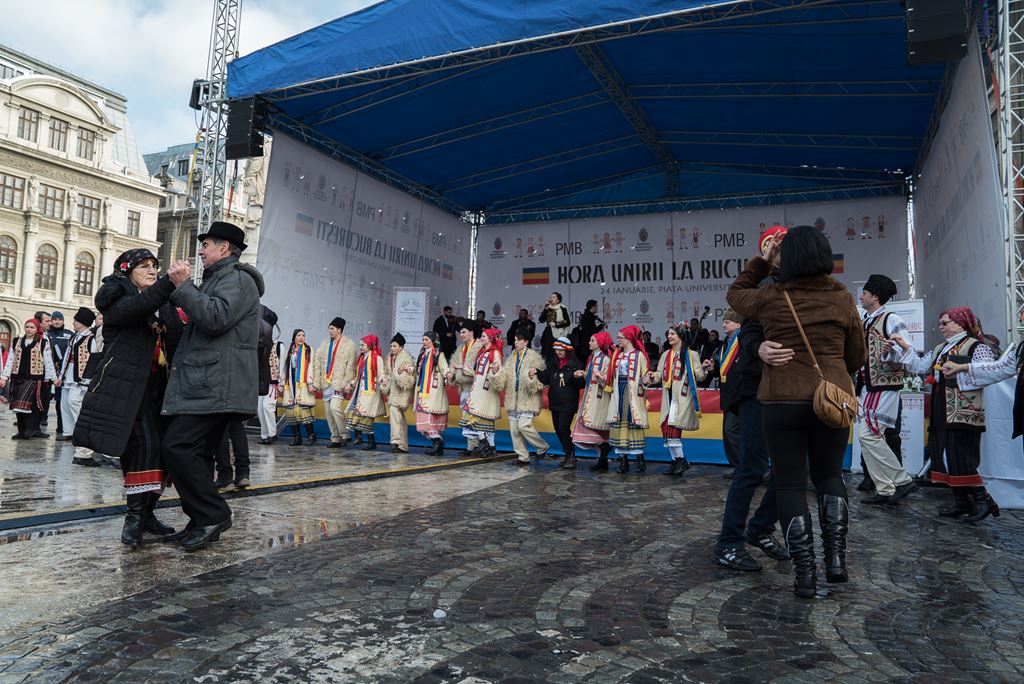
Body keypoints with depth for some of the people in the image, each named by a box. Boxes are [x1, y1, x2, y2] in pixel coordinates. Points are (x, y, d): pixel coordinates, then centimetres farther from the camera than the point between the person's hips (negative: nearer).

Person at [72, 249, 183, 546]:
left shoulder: (154, 308, 20)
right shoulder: (118, 299, -1)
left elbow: (167, 344, 13)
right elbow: (136, 308, -25)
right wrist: (169, 282, -40)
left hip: (154, 388, 7)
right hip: (128, 388, -7)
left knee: (160, 449, 3)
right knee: (144, 445, -17)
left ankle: (145, 513, 12)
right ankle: (135, 516, -11)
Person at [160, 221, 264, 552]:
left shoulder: (237, 278, -7)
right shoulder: (217, 279, 28)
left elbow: (216, 318, -23)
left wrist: (183, 287, -16)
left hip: (215, 387, -11)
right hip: (207, 386, 11)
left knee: (177, 446, -16)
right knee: (196, 453, 10)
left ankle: (212, 515, -9)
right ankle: (204, 522, 16)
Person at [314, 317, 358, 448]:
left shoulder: (349, 344, -2)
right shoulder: (324, 344, 15)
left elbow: (351, 365, -7)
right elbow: (317, 362, 12)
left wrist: (348, 382, -14)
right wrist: (316, 382, 4)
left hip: (339, 383, -6)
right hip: (326, 383, 6)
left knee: (335, 407, -20)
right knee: (328, 412, 6)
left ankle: (346, 435, -4)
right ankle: (335, 439, 15)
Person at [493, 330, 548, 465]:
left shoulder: (534, 357, -5)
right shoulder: (511, 358, 14)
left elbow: (541, 378, -9)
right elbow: (504, 378, 15)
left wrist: (532, 376, -28)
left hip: (528, 398, -6)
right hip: (513, 399, 6)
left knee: (524, 425, -17)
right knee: (514, 429, 4)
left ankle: (543, 447, 6)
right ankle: (523, 457, 14)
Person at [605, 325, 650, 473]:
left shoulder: (639, 355, -2)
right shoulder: (617, 354, 16)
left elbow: (644, 375, -4)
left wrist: (644, 382, -19)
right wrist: (602, 378, 13)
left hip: (633, 395, -5)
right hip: (619, 394, 6)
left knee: (634, 425, -6)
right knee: (619, 425, 2)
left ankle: (640, 459, 3)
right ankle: (623, 460, 7)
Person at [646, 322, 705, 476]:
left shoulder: (691, 354, 0)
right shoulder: (666, 355, 17)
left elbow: (698, 376, -5)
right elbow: (660, 374, 13)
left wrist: (703, 369, -26)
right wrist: (652, 376, -7)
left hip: (682, 396, -6)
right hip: (668, 396, 6)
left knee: (671, 428, -16)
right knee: (667, 429, 4)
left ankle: (680, 460, -3)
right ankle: (676, 462, 13)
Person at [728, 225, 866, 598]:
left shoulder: (772, 298, -4)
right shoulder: (842, 299, 1)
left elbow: (735, 293, 17)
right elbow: (857, 357, 9)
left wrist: (761, 261, 20)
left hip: (782, 400, -2)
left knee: (791, 484, 6)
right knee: (829, 475, 21)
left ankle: (805, 573, 7)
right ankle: (836, 556, 12)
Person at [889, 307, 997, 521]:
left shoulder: (976, 347, -6)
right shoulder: (940, 349, 20)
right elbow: (921, 367, 13)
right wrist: (905, 348, 7)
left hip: (963, 414, -8)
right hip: (941, 414, 8)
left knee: (958, 457, -11)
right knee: (942, 455, 7)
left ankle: (983, 500, 1)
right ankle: (962, 501, 15)